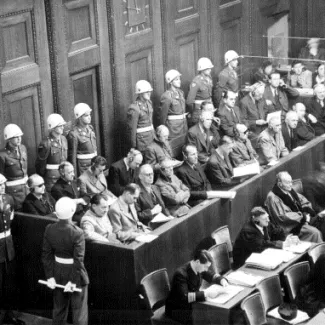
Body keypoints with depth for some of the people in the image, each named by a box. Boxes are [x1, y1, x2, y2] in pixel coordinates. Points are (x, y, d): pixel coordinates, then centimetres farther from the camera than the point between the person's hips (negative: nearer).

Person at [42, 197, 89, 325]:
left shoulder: (49, 229, -9)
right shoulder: (77, 233, -23)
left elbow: (46, 255, -4)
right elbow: (78, 260, -22)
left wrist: (50, 276, 2)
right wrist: (73, 281, -14)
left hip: (58, 272, 5)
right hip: (73, 272, -5)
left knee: (59, 308, 21)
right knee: (79, 310, 10)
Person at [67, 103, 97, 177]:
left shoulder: (90, 128, 7)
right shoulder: (74, 134, -14)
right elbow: (72, 155, -12)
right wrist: (74, 175, -10)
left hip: (94, 162, 7)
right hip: (82, 165, -6)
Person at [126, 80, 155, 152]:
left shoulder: (148, 103, 6)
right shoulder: (134, 108, -18)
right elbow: (131, 129, -15)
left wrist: (153, 135, 16)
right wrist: (133, 146, -12)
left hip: (151, 138, 7)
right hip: (141, 140, -7)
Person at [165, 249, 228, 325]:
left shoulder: (200, 268, -5)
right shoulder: (181, 274, -29)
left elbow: (212, 276, 15)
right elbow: (184, 297, -39)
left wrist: (222, 280, -7)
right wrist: (205, 293, -41)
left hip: (193, 303, 8)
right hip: (177, 310, -8)